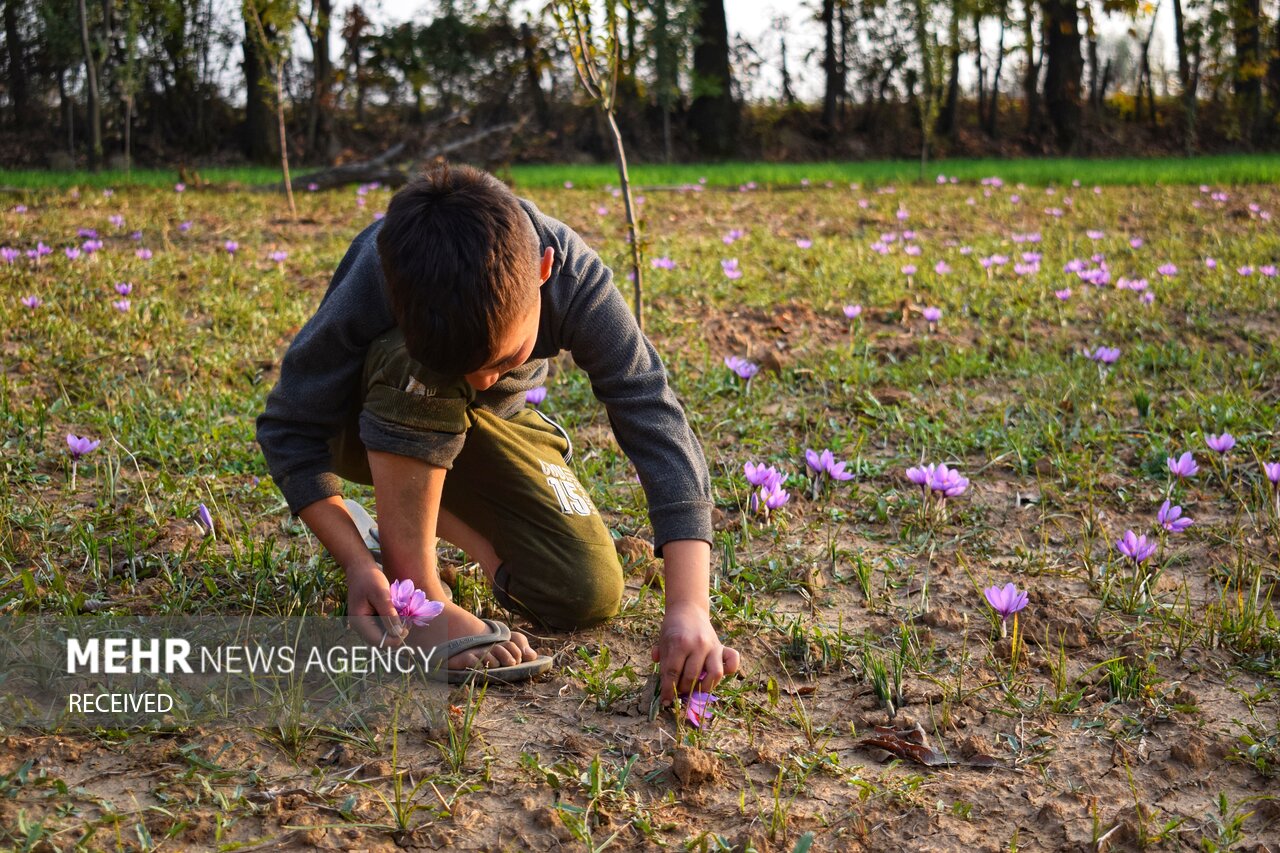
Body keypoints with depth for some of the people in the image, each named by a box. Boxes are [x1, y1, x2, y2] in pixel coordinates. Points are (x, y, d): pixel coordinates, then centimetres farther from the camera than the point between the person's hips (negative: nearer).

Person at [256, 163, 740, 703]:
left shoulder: (574, 279, -34)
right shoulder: (367, 287, -37)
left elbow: (657, 425, -37)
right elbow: (289, 430, -25)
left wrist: (689, 607, -45)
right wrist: (357, 562, -37)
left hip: (483, 423, 3)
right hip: (368, 429, -2)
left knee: (588, 596, -12)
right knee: (416, 362, -39)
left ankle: (436, 513, 11)